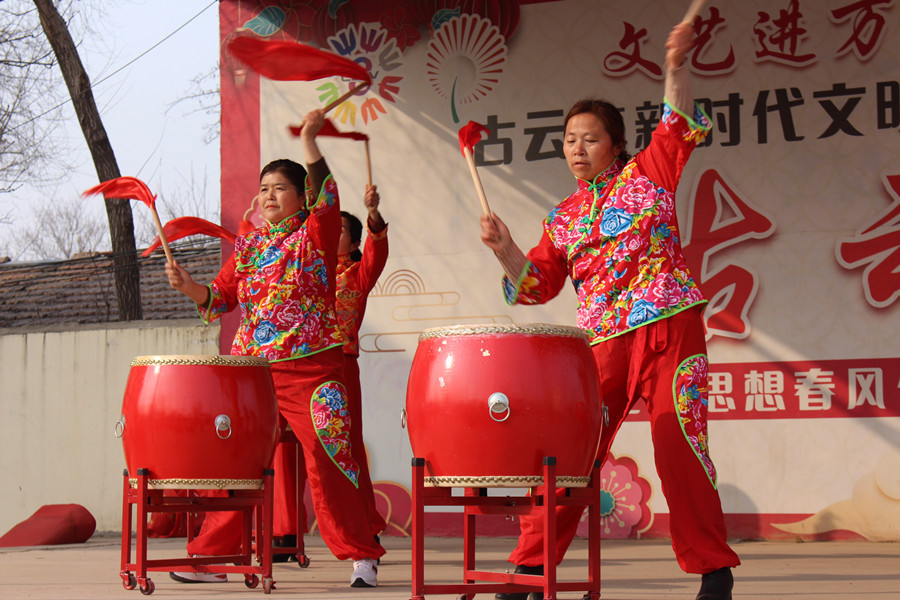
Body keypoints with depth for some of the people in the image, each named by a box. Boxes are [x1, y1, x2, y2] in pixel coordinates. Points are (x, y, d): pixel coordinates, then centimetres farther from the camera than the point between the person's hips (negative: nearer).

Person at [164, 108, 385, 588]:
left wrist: (309, 142, -26)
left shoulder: (315, 233, 2)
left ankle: (362, 556, -1)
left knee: (327, 461, -9)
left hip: (310, 368, -5)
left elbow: (326, 199, -17)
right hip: (250, 367, 5)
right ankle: (211, 554, 14)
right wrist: (186, 285, -3)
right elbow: (220, 296, 15)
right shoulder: (247, 245, 16)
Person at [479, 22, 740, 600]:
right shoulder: (563, 217, 17)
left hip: (670, 328, -3)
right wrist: (504, 249, -5)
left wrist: (676, 68, -19)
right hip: (602, 343, 3)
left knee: (680, 449, -10)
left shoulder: (647, 174, 9)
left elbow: (679, 125, -3)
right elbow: (537, 283, 13)